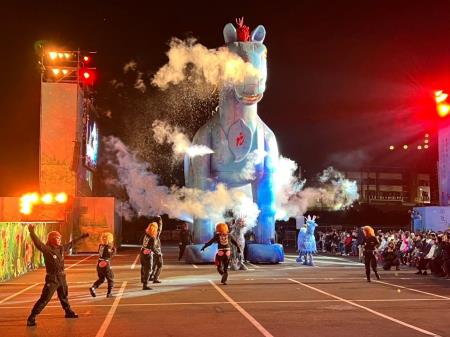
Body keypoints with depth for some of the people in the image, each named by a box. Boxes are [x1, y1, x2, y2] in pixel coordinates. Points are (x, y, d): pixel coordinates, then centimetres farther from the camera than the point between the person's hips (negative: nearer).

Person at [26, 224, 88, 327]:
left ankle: (68, 312, 46)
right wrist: (32, 232, -47)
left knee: (64, 296, 26)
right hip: (52, 278, -7)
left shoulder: (61, 248, 3)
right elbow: (38, 243, -33)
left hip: (62, 277, 7)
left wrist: (81, 237, 29)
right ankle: (31, 318, -4)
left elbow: (71, 243, 19)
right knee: (44, 299, -10)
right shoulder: (47, 249, -17)